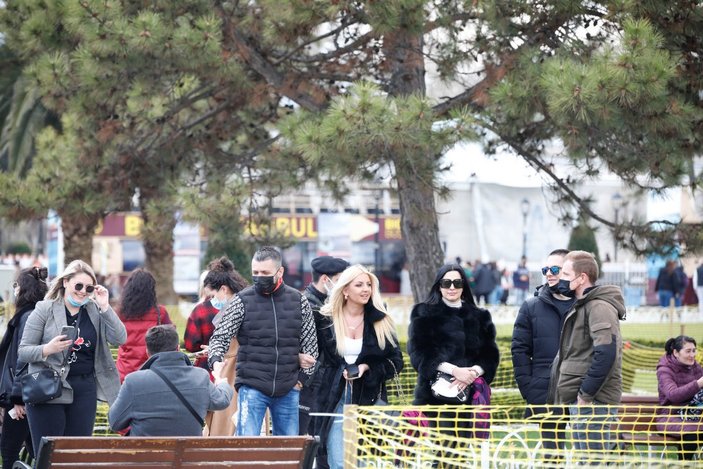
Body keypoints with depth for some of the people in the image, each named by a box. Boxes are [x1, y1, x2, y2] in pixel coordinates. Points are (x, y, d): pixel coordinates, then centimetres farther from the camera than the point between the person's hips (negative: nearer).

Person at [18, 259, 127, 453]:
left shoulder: (95, 311, 9)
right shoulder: (44, 310, 0)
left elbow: (119, 339, -2)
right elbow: (23, 352, -2)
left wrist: (105, 307, -9)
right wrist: (48, 349, -21)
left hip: (85, 390, 3)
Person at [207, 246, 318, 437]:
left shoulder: (298, 301, 5)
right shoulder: (241, 301, -2)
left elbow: (310, 344, 11)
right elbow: (220, 337, -2)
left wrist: (302, 377, 4)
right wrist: (216, 361, -22)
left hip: (288, 390, 3)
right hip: (252, 387, -3)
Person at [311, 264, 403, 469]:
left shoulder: (380, 322, 4)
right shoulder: (326, 320, 3)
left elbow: (396, 361, 6)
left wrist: (368, 368, -8)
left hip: (369, 400, 1)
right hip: (335, 400, -1)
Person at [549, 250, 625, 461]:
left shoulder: (599, 307, -12)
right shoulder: (581, 307, 20)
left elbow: (606, 352, -24)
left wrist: (586, 393, -21)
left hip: (592, 402, -11)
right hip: (581, 398, 11)